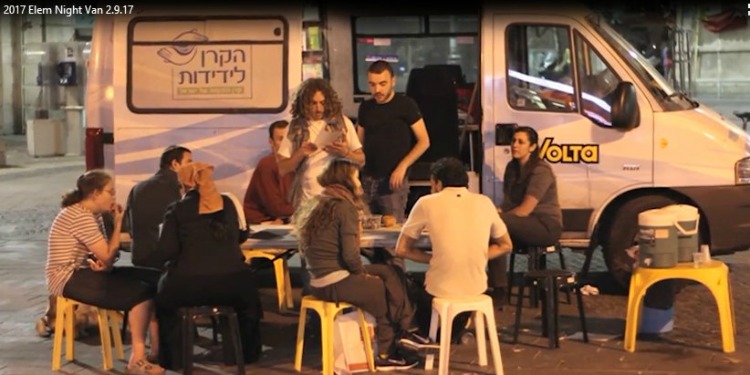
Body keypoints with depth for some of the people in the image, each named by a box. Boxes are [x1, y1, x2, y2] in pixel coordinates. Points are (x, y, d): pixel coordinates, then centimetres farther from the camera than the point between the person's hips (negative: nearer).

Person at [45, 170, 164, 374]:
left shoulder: (93, 214, 13)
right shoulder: (81, 217, -18)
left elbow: (103, 255, 12)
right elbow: (107, 256, -17)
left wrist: (103, 263, -12)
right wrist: (118, 224, -9)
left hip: (85, 272, 10)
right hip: (70, 279, -10)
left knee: (155, 279, -3)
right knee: (141, 292, -24)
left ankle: (157, 348, -6)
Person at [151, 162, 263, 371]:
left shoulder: (177, 210, 0)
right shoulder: (228, 203, 9)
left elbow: (164, 254, -4)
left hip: (187, 286, -1)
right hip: (230, 284, 1)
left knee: (164, 296, 32)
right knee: (248, 284, 35)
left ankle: (172, 359, 33)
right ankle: (245, 353, 39)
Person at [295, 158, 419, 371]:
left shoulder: (323, 204, 13)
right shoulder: (345, 206, -13)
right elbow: (350, 255, -19)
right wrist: (362, 272, -1)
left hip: (320, 280, 8)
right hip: (335, 283, -8)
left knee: (388, 272, 15)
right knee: (385, 289, 11)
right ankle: (386, 353, 25)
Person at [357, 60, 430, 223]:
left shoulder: (405, 105, -5)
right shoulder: (365, 107, 10)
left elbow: (424, 141, -5)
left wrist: (403, 166, -16)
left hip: (392, 180, -5)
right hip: (367, 179, 5)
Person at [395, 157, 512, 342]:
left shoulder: (427, 203, -6)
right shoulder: (484, 202, 2)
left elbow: (401, 249, -2)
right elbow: (505, 246, 12)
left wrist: (432, 258, 6)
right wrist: (476, 257, 10)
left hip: (440, 292, -3)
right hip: (476, 290, 3)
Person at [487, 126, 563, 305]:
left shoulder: (541, 171, -15)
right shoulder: (512, 167, 9)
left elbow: (524, 210, -20)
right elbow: (508, 203, 12)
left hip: (547, 226, -7)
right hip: (525, 226, 7)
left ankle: (499, 289, -30)